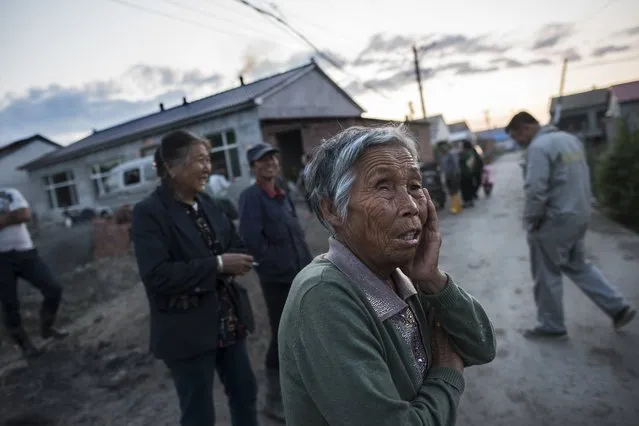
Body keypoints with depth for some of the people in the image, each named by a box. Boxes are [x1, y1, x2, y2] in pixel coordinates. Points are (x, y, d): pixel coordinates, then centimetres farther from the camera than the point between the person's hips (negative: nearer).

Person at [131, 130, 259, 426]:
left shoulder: (206, 202, 6)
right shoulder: (148, 212, -15)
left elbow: (235, 244, 10)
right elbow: (156, 276, -24)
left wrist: (235, 262, -12)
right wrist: (217, 265, -24)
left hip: (227, 320, 6)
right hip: (187, 331, -6)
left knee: (245, 393, 20)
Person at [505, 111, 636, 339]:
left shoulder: (539, 146, -18)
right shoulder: (571, 139, 11)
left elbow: (535, 189, -25)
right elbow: (583, 178, 17)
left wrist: (531, 219, -12)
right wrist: (581, 207, 19)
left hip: (554, 221, -9)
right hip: (580, 216, 9)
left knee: (547, 274, 7)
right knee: (578, 265, 25)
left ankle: (551, 325, 20)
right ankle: (618, 306, 24)